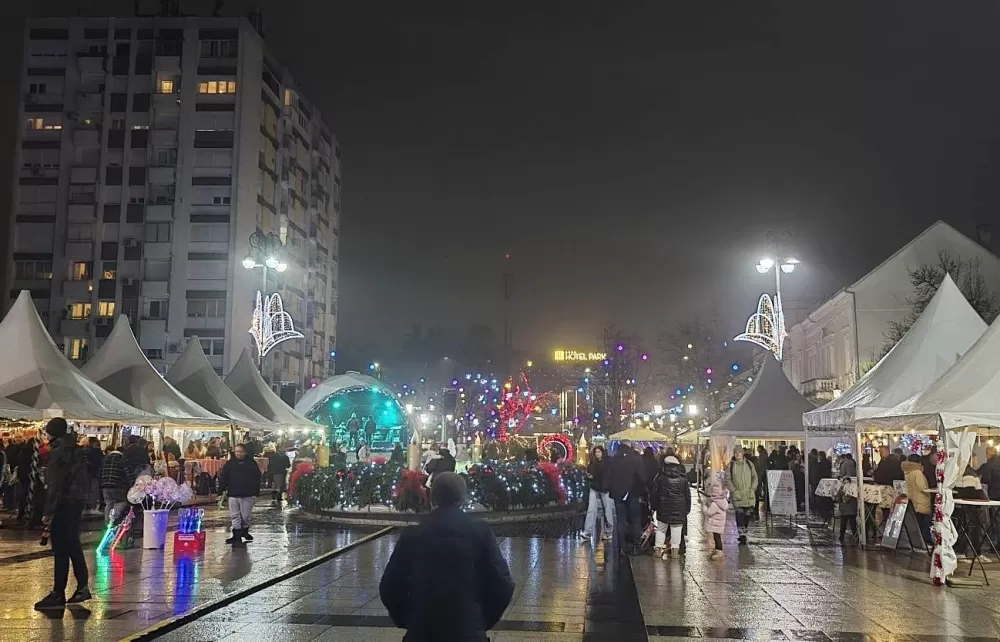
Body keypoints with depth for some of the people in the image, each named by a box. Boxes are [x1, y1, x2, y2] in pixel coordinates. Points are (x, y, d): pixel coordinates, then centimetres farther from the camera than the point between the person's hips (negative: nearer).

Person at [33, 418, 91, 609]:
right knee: (73, 545, 14)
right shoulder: (77, 451, 12)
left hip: (63, 504, -9)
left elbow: (55, 486, -17)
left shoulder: (59, 452, -13)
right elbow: (83, 480, 14)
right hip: (77, 502, 9)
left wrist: (48, 512, -17)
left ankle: (58, 594, 0)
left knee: (61, 550, -4)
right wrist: (82, 497, 16)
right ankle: (83, 587, 15)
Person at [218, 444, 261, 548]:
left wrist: (256, 492, -3)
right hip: (233, 494, 2)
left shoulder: (251, 463, 1)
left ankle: (244, 531, 26)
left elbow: (257, 478, 2)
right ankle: (237, 536, 6)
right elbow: (223, 477, 6)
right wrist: (222, 489, -3)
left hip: (247, 495, -2)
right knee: (235, 516, 1)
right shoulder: (230, 464, 5)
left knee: (245, 516, 4)